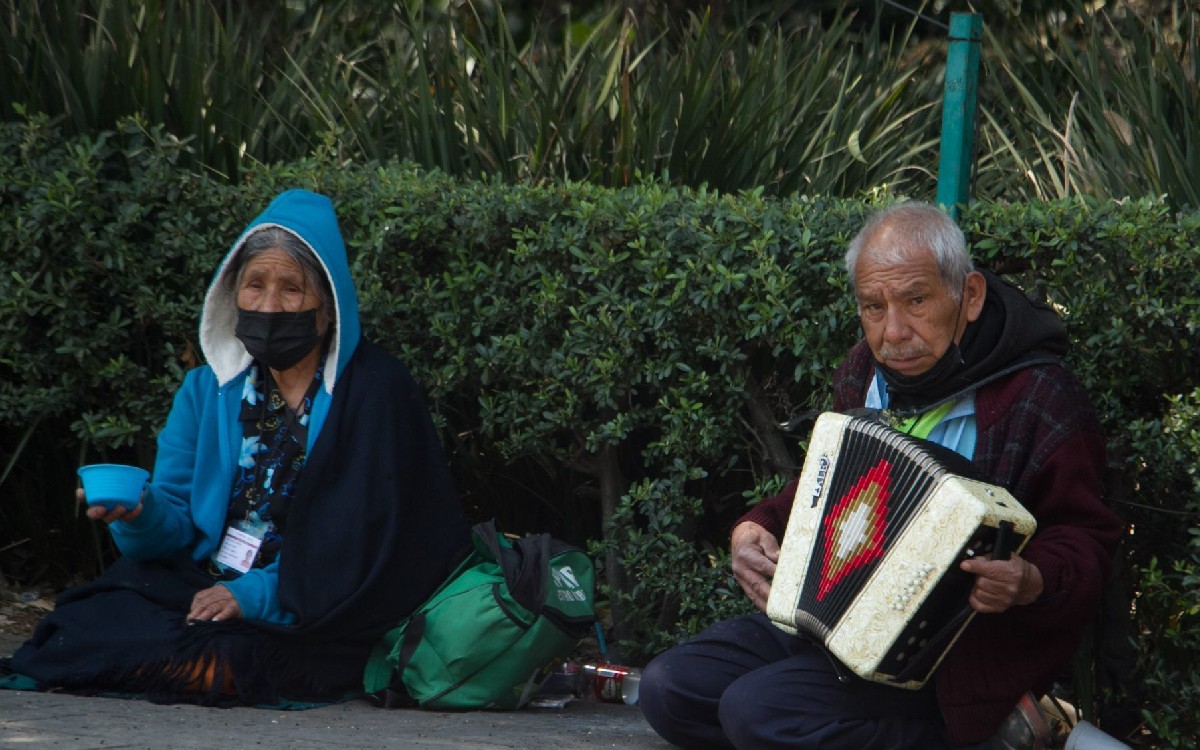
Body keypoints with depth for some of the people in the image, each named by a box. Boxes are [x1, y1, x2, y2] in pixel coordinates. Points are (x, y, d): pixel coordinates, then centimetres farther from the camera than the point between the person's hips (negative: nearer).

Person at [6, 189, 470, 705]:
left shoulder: (375, 395, -4)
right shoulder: (207, 391, 12)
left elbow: (371, 545, -11)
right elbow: (174, 524, 5)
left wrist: (259, 595, -19)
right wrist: (139, 516, -20)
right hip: (202, 592, 4)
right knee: (89, 620, -25)